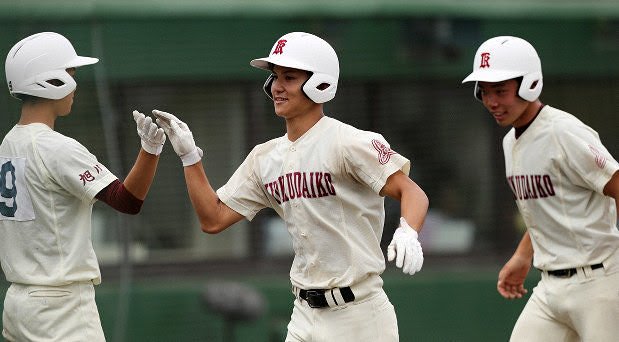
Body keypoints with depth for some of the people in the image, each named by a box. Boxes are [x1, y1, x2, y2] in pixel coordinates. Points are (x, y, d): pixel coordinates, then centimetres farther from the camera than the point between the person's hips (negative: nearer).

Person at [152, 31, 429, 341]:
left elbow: (412, 192, -18)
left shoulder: (349, 143, -12)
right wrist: (189, 156, 3)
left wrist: (407, 233, -39)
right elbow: (213, 219, 11)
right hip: (305, 315, 7)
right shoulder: (265, 158, 10)